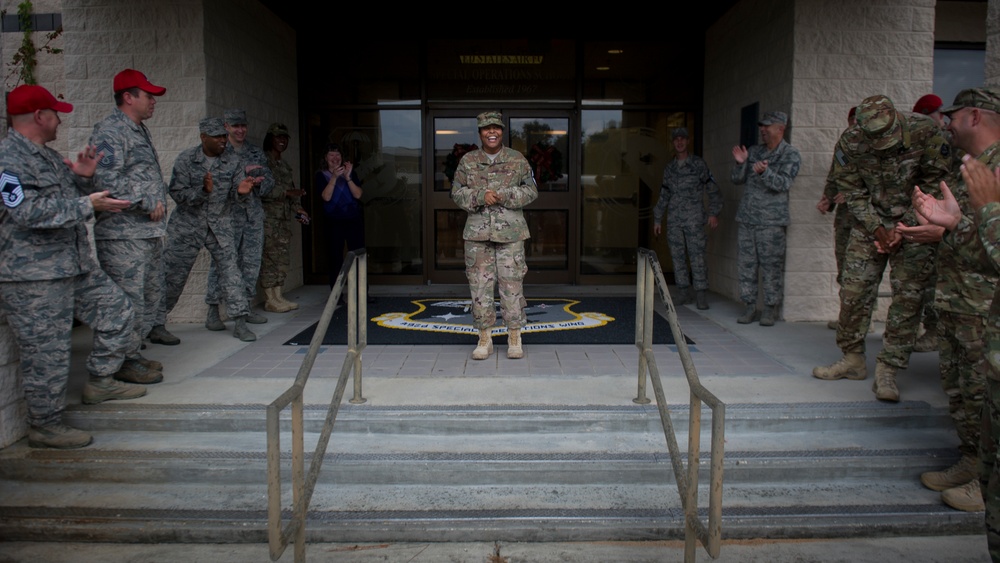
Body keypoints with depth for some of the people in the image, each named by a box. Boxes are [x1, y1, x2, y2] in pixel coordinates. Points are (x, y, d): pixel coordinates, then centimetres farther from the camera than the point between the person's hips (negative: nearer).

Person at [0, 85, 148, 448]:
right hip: (33, 276, -10)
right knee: (46, 353, -2)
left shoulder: (47, 156, 17)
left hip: (76, 266, 10)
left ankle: (100, 381, 27)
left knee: (116, 311, 13)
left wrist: (82, 178, 4)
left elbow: (64, 201, 24)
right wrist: (88, 205, -23)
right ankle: (45, 426, 13)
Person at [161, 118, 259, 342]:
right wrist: (203, 191, -29)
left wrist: (241, 192, -26)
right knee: (174, 274, 5)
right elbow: (177, 193, -12)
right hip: (188, 224, -2)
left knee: (230, 270, -7)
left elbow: (234, 195, -2)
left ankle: (240, 322, -3)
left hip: (220, 225, 2)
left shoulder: (233, 162, 0)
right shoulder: (186, 159, -7)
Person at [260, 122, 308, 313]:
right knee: (269, 256, -8)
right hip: (268, 216, -8)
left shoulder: (285, 166, 21)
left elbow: (292, 190, 20)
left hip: (284, 217, 8)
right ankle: (270, 299, -3)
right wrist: (287, 192, -20)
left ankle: (277, 296, 13)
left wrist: (298, 208, 4)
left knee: (282, 259, 7)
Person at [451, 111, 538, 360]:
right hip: (477, 232, 1)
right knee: (480, 284, 3)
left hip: (510, 231, -1)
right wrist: (480, 196, -12)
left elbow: (531, 191, 4)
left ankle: (515, 339, 11)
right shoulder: (468, 161, 8)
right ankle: (484, 339, 14)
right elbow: (457, 192, 6)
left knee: (512, 283, -2)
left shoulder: (518, 160, 5)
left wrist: (504, 196, -12)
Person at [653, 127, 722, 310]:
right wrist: (657, 219, 16)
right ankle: (684, 293, 11)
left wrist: (714, 213, -11)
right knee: (678, 256, 4)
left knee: (697, 255, -9)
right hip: (674, 219, 4)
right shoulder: (669, 168, 14)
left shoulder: (698, 164, 1)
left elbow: (713, 190, -1)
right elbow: (664, 196, 19)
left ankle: (701, 296, -7)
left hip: (694, 219, -4)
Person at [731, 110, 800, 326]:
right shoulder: (754, 151, 14)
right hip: (746, 218, 5)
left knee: (771, 266, -4)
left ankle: (770, 309, 5)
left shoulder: (790, 155, -1)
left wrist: (764, 172, -31)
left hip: (771, 221, -5)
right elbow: (737, 180, 13)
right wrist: (741, 163, -6)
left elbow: (783, 183, -14)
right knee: (746, 264, 6)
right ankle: (750, 307, 13)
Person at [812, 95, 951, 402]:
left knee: (908, 295, -7)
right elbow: (853, 193, -4)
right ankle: (853, 359, 15)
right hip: (870, 224, 2)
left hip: (914, 226, -2)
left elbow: (936, 184, -11)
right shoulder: (849, 143, -13)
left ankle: (887, 371, -1)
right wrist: (877, 229, -13)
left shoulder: (925, 131, -19)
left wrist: (905, 228, -15)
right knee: (854, 289, 0)